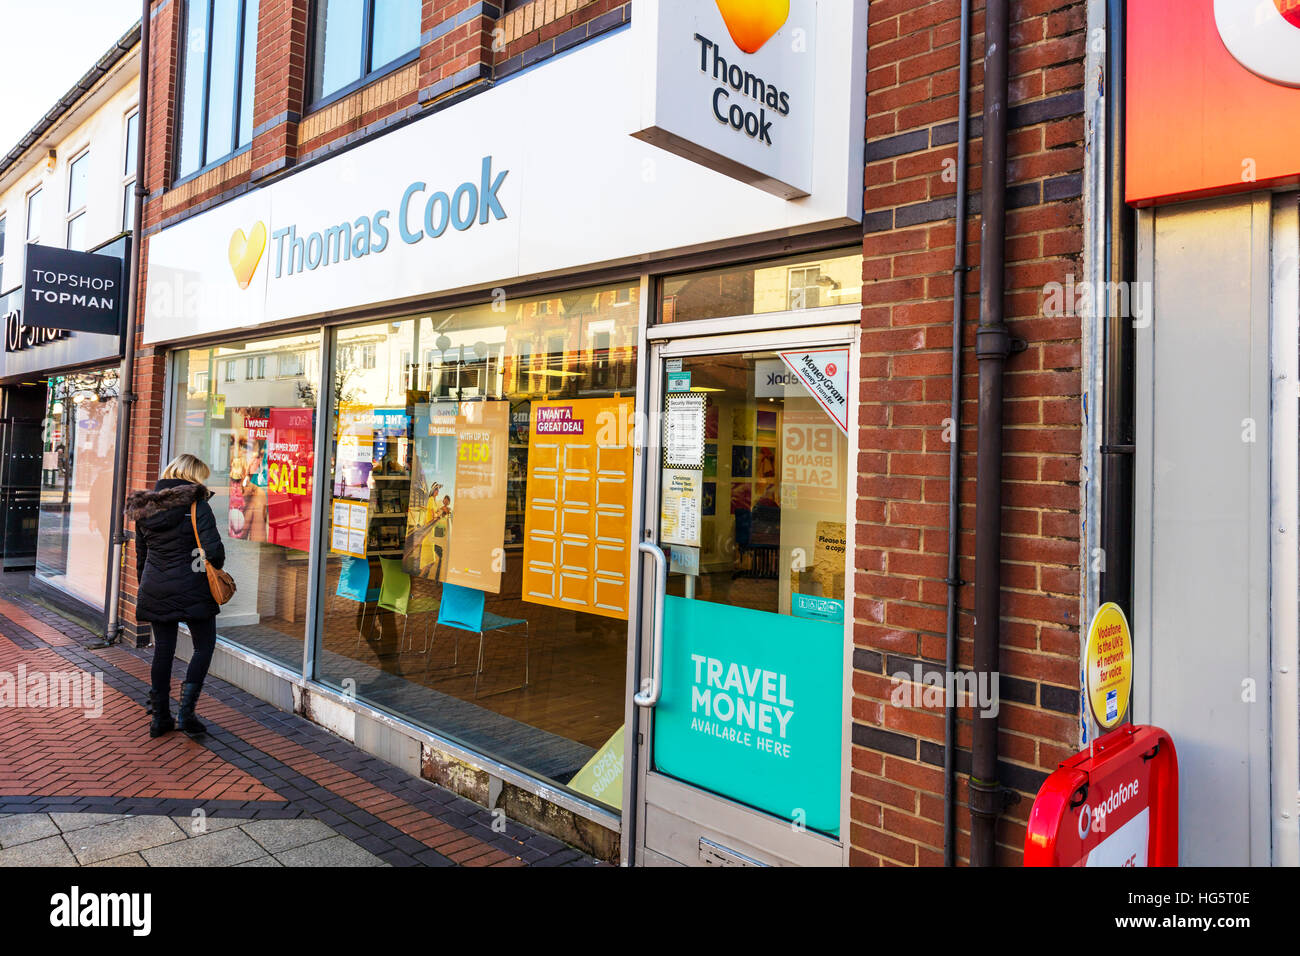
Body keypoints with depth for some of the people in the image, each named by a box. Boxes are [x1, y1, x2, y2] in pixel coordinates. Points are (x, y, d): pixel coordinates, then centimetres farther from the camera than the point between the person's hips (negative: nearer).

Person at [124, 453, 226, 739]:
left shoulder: (145, 507, 9)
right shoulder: (196, 505, -11)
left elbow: (140, 554, 17)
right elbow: (213, 549, -19)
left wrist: (144, 586, 27)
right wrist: (215, 566, 2)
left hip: (155, 590, 6)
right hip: (191, 589, -6)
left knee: (163, 650, 14)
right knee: (204, 646, 8)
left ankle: (160, 717, 20)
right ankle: (186, 711, 0)